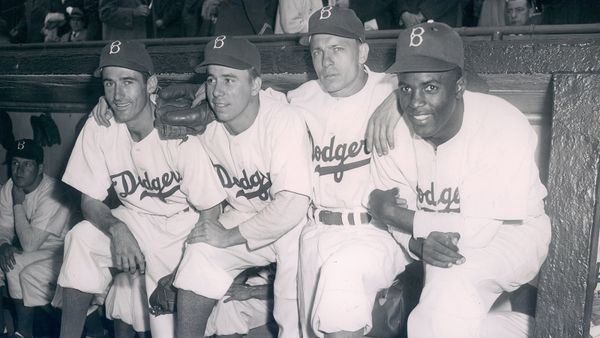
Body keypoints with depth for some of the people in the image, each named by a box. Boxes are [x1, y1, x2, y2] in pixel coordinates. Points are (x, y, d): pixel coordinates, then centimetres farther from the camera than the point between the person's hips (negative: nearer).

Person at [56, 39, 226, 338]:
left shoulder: (180, 136, -23)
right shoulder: (98, 128, -10)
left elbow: (210, 212, -15)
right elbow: (90, 201, -3)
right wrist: (116, 228, -25)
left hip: (183, 227, -4)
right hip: (134, 220, 4)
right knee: (81, 238, -21)